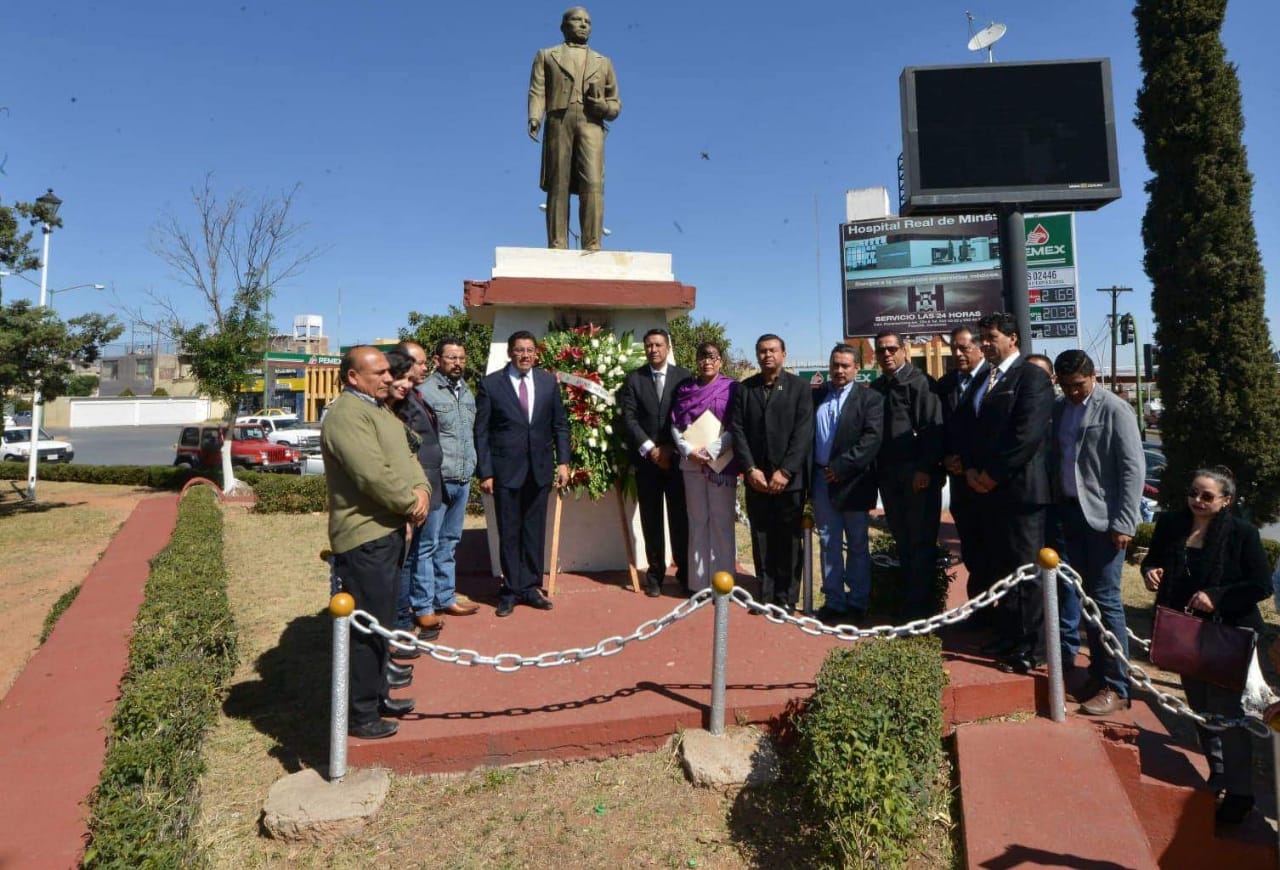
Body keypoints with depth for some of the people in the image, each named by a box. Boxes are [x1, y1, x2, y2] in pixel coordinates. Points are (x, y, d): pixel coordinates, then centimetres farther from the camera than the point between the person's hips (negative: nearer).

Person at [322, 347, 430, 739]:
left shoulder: (378, 408, 15)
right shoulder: (347, 415, -18)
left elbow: (406, 456, 12)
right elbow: (375, 475, -25)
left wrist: (421, 488, -6)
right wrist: (410, 505, -13)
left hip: (389, 530, 10)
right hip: (365, 537, -10)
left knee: (382, 622, 20)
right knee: (369, 628, 0)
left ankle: (376, 695, 36)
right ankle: (360, 715, 14)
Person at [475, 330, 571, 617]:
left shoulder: (548, 382, 5)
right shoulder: (490, 384, -3)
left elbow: (560, 424, 9)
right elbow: (481, 431, -3)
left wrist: (563, 461, 1)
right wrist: (484, 472, -7)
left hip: (540, 469, 3)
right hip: (506, 469, -2)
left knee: (535, 531, 9)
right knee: (509, 533, 7)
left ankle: (530, 587, 21)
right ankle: (511, 590, 19)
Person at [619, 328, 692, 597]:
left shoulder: (684, 376, 5)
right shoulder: (633, 378, 6)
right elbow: (629, 418, -1)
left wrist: (671, 448, -7)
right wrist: (649, 449, -9)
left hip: (677, 457, -1)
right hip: (646, 458, 1)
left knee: (680, 517, 1)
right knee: (651, 519, 5)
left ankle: (685, 573, 13)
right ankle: (655, 573, 14)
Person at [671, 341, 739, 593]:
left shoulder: (732, 388, 2)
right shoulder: (685, 389, 10)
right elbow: (675, 424, 6)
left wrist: (711, 450, -15)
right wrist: (689, 450, -9)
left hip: (722, 462, -3)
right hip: (691, 462, 3)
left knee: (722, 521, -1)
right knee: (697, 521, 7)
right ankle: (699, 581, 14)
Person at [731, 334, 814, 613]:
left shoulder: (799, 387, 2)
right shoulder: (743, 389, 8)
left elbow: (804, 433, -5)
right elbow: (737, 431, 2)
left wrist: (785, 471, -13)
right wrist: (750, 469, -9)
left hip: (789, 478, -2)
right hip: (756, 478, 2)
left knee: (788, 540, 4)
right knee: (761, 539, 6)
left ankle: (786, 598, 14)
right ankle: (766, 595, 16)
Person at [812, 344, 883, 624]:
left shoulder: (869, 399, -3)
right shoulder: (815, 396, 8)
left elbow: (872, 438, -13)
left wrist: (841, 466, -18)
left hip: (853, 481, -3)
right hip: (821, 481, 3)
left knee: (857, 545, 10)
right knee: (829, 544, 9)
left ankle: (858, 601, 21)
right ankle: (833, 600, 18)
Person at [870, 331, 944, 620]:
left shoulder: (920, 382, -6)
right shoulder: (875, 388, 13)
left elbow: (932, 428, -13)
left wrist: (925, 468, -19)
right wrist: (876, 471, 9)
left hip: (918, 474, -6)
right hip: (888, 474, 6)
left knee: (921, 541, 1)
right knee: (902, 541, 14)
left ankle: (919, 605, 9)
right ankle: (907, 599, 25)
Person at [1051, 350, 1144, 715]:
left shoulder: (1114, 409, -9)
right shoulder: (1059, 408, 9)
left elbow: (1133, 468, -12)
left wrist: (1124, 523, -15)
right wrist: (1055, 505, 6)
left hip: (1103, 518, -6)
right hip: (1071, 512, 6)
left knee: (1106, 599, -3)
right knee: (1086, 596, 12)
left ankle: (1116, 687, 9)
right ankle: (1098, 672, 25)